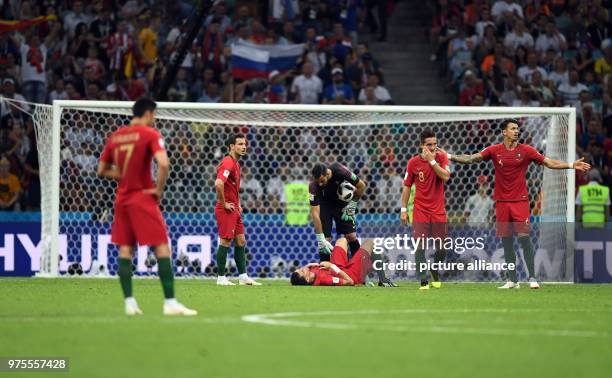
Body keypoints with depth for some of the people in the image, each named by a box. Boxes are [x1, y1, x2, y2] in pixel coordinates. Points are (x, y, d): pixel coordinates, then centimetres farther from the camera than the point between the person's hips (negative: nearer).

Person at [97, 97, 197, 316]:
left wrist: (125, 175, 13)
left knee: (125, 250, 8)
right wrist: (159, 189, -11)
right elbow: (163, 164, -23)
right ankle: (170, 302, -8)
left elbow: (102, 170, 15)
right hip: (143, 198, -6)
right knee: (162, 249, -3)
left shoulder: (115, 136, 10)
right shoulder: (150, 134, -9)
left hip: (121, 198, 6)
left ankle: (129, 302, 2)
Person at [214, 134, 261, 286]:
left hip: (234, 210, 10)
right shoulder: (228, 163, -16)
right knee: (225, 242, -6)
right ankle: (221, 278, -1)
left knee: (241, 242, 10)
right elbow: (218, 183, -31)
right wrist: (224, 204, -22)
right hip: (226, 210, -10)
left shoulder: (236, 164, 15)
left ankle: (243, 276, 14)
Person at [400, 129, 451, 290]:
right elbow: (407, 186, 4)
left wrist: (432, 160, -21)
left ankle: (436, 275, 30)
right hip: (420, 210, -1)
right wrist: (403, 209, 1)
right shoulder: (413, 162, -2)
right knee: (420, 246, -12)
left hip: (438, 210, 1)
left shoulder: (441, 158, 0)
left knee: (442, 247, 4)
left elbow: (446, 177, -18)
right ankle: (423, 281, -10)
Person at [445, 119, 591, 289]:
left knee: (524, 237, -13)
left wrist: (572, 165, -9)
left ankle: (532, 277, -7)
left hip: (520, 201, -2)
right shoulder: (494, 151, 2)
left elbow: (550, 163, 2)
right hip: (502, 202, 2)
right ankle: (513, 280, 11)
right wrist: (449, 157, -9)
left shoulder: (526, 150, 0)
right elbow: (471, 159, 1)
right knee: (506, 241, 4)